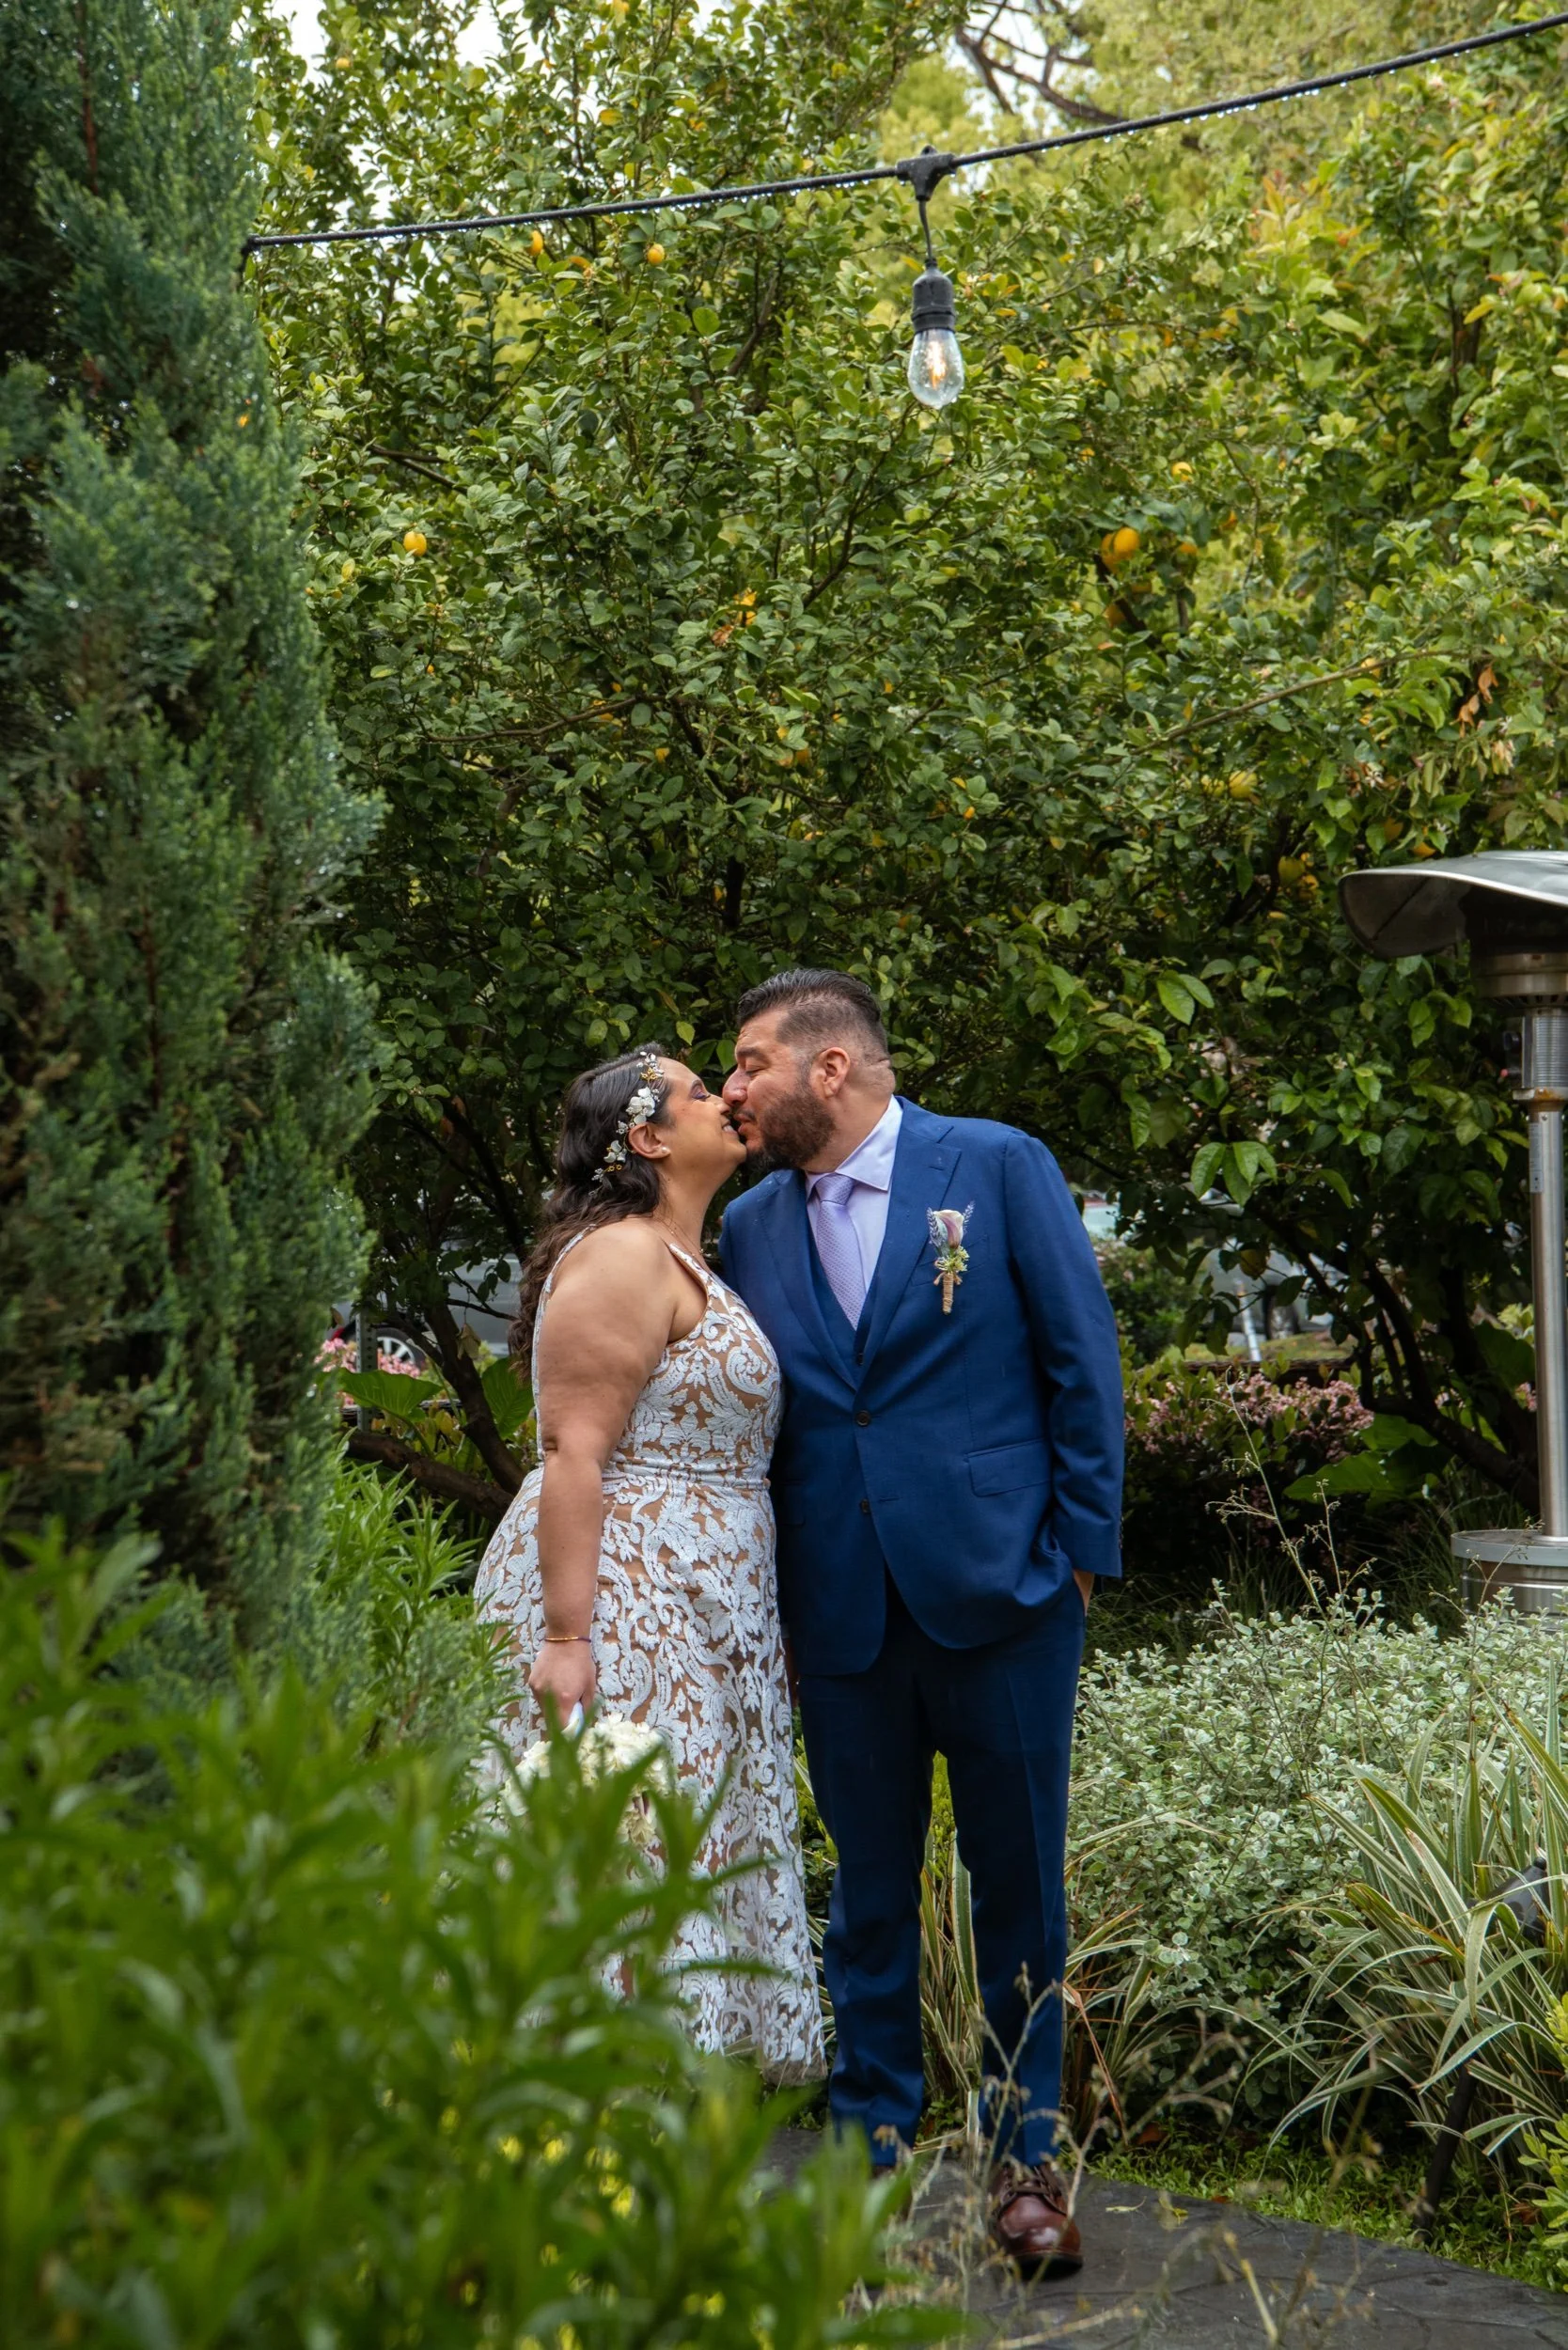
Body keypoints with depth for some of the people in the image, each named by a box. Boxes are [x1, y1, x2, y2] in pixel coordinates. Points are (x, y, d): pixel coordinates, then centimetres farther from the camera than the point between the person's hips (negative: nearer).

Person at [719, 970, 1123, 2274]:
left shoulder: (1000, 1167, -2)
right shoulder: (748, 1228, 8)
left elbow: (1083, 1363, -2)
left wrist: (1081, 1548, -6)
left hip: (999, 1591, -3)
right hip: (841, 1613, 3)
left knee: (1020, 1887, 7)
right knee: (869, 1896, 10)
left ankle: (1025, 2155, 20)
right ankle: (874, 2152, 22)